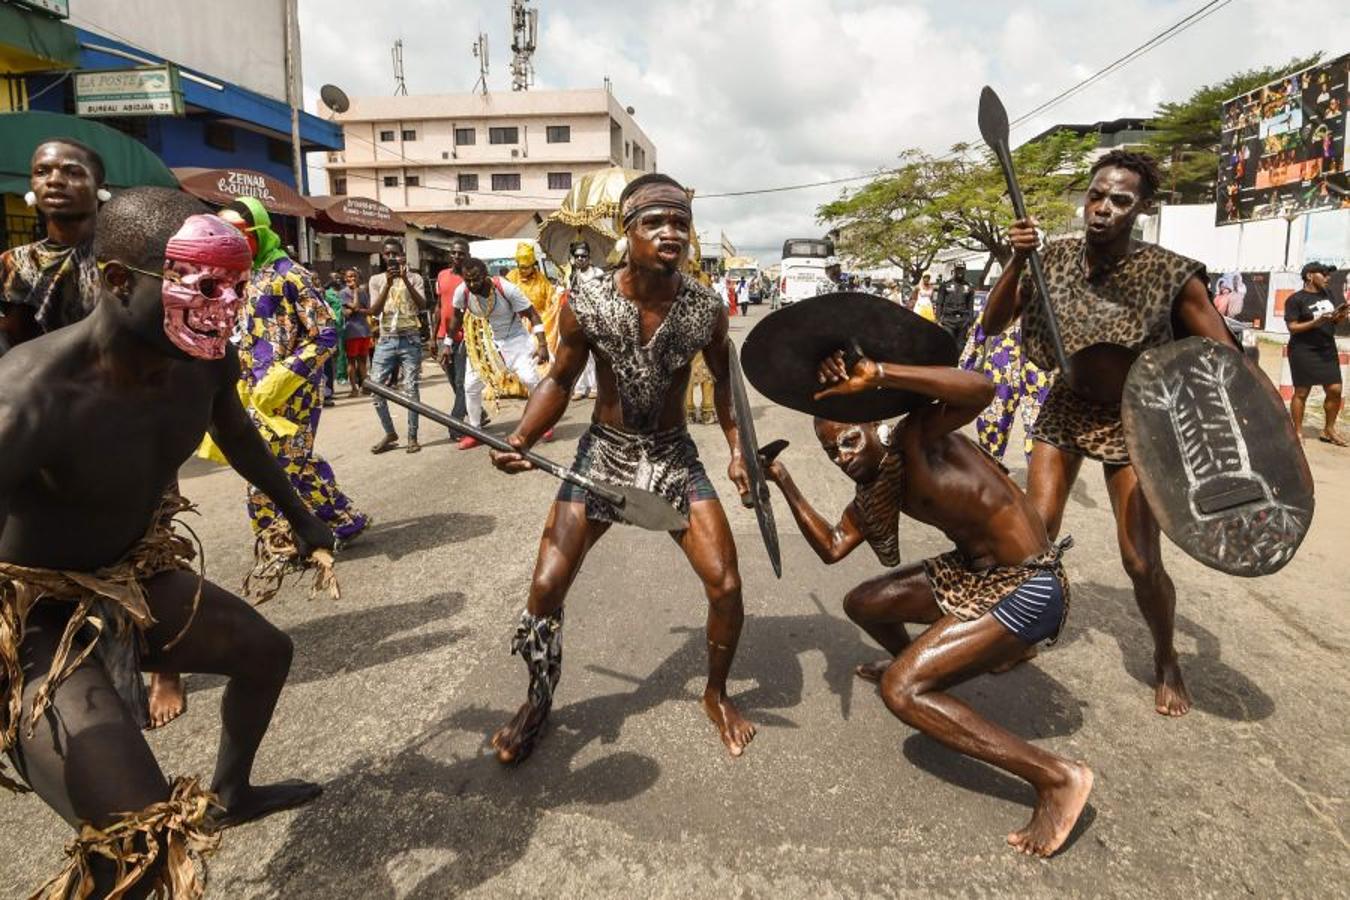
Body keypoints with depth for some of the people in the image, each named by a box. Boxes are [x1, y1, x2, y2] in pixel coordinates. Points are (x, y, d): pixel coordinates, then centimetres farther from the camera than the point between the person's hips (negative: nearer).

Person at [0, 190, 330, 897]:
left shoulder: (206, 362, -11)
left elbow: (238, 438, 11)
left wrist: (298, 516, 26)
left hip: (139, 579, 8)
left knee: (267, 652, 25)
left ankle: (228, 796, 51)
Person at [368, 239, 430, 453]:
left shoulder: (414, 278, 3)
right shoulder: (376, 279, 7)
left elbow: (422, 306, -12)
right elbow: (374, 311, -5)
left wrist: (405, 280, -19)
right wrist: (388, 283, -15)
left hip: (410, 340, -2)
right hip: (386, 340, 2)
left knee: (411, 389, -1)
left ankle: (412, 437, 7)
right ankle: (390, 433, 14)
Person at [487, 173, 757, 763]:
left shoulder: (707, 309, -12)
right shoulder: (586, 306, -16)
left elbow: (724, 378, 7)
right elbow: (560, 382, -1)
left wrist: (738, 448, -3)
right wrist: (520, 439, -17)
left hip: (675, 457, 1)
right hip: (602, 455, 0)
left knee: (726, 585, -5)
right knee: (546, 588, -7)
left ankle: (716, 693, 26)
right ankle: (538, 703, 23)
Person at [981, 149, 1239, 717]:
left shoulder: (1170, 276, -20)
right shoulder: (1055, 259, -10)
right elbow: (992, 325, -12)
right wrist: (1017, 262, -26)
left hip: (1133, 419, -2)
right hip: (1067, 408, 3)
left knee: (1141, 563, -4)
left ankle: (1166, 662, 24)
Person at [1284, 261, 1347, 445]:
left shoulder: (1327, 294, 10)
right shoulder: (1295, 299, -10)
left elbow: (1334, 321, 17)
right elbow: (1292, 327, -15)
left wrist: (1342, 315, -4)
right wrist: (1316, 322, -27)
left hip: (1328, 349, 7)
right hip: (1304, 351, -7)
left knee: (1335, 390, 5)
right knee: (1301, 392, -1)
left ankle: (1328, 431, 19)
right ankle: (1298, 433, 8)